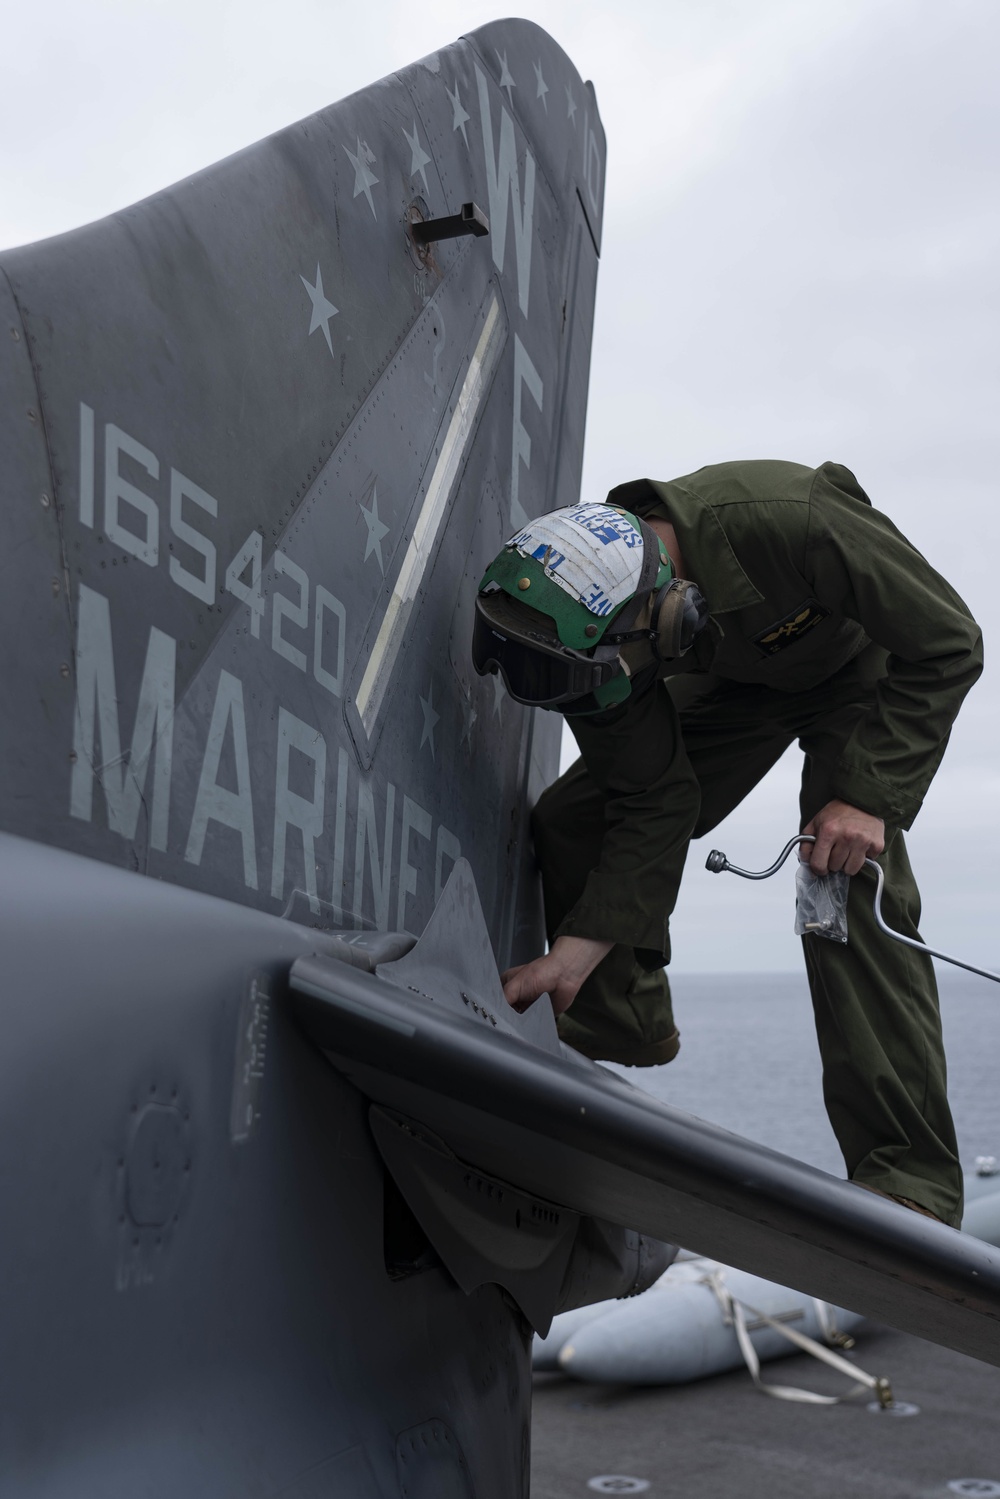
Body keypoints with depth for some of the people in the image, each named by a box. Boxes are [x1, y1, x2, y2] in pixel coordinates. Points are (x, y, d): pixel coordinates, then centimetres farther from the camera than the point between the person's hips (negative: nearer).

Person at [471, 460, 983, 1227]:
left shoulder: (792, 522, -45)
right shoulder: (592, 625, -27)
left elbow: (950, 644, -31)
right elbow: (653, 802, -19)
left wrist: (867, 795, -36)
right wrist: (579, 948, -25)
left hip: (862, 668, -4)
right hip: (735, 674, 5)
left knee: (851, 884, -23)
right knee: (572, 821, -8)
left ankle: (908, 1180, -15)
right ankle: (622, 1032, 16)